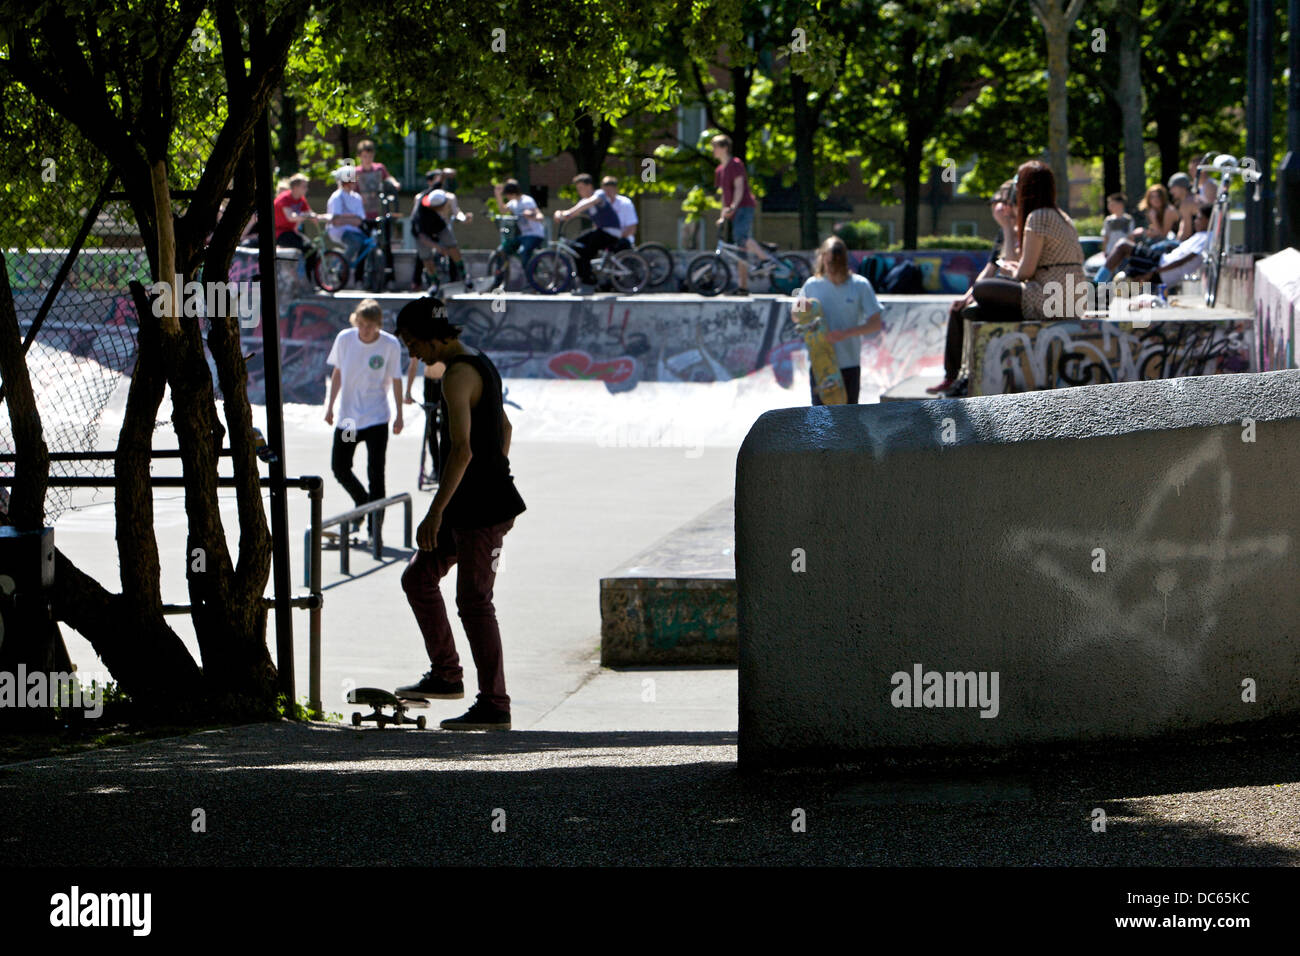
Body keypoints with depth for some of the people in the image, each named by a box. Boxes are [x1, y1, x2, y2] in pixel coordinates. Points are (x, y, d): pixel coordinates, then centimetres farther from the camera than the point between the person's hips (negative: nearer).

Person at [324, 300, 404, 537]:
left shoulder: (391, 345, -10)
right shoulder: (344, 339, -5)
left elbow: (395, 381, -1)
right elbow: (338, 373, 8)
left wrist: (399, 415, 1)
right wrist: (330, 405, 7)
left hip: (376, 417, -3)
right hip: (347, 417, 3)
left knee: (375, 473, -6)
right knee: (339, 467, 6)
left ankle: (375, 530, 1)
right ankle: (362, 503, 34)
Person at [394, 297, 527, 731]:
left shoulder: (458, 375, -18)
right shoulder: (478, 363, 14)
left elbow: (462, 450, -26)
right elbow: (504, 427, 27)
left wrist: (435, 513, -26)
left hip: (480, 509, -10)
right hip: (468, 507, 10)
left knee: (474, 600, -7)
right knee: (418, 578, 17)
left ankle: (494, 706, -4)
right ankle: (446, 676, 21)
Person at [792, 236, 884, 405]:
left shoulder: (860, 285, -4)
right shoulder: (812, 285, 1)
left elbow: (876, 324, -6)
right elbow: (796, 318, 14)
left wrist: (846, 333, -20)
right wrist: (799, 308, -11)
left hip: (849, 364, -1)